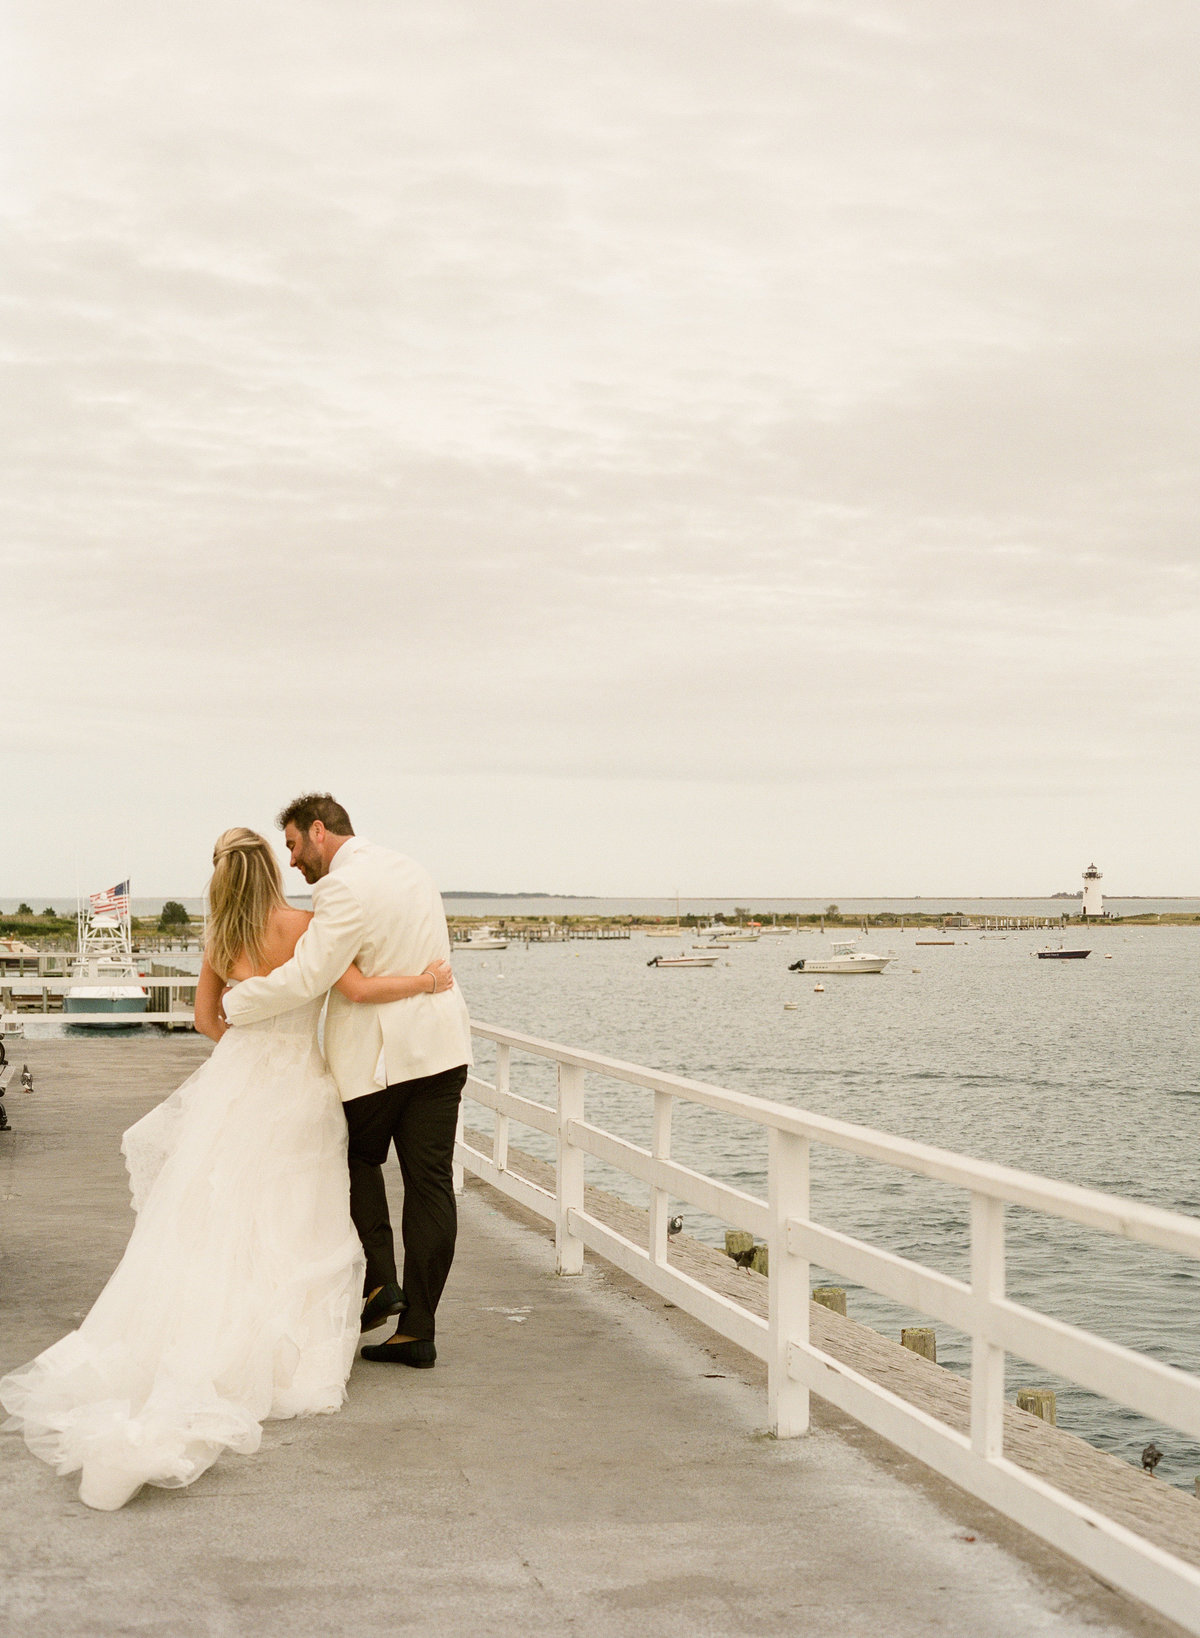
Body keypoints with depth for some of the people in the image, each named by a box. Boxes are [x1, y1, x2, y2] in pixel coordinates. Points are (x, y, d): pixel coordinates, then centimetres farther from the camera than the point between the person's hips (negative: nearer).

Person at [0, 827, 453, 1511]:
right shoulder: (306, 926, -11)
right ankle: (283, 1358, 6)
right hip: (296, 1094, -3)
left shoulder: (222, 939, 3)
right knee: (290, 1232, 6)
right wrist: (427, 981, -6)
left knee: (214, 1228, 8)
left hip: (234, 1087, 3)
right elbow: (358, 989, -20)